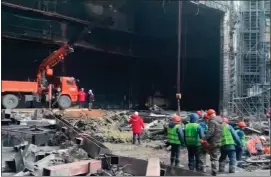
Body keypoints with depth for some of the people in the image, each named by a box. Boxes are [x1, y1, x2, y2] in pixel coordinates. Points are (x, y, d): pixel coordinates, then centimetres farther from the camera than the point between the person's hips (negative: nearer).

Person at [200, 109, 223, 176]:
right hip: (219, 142, 8)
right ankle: (215, 171, 20)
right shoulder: (220, 122, 14)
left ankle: (214, 172, -3)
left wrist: (204, 139, -27)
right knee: (216, 158, 15)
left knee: (213, 158, -3)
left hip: (213, 143, -8)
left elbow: (210, 132, -25)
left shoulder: (212, 121, -14)